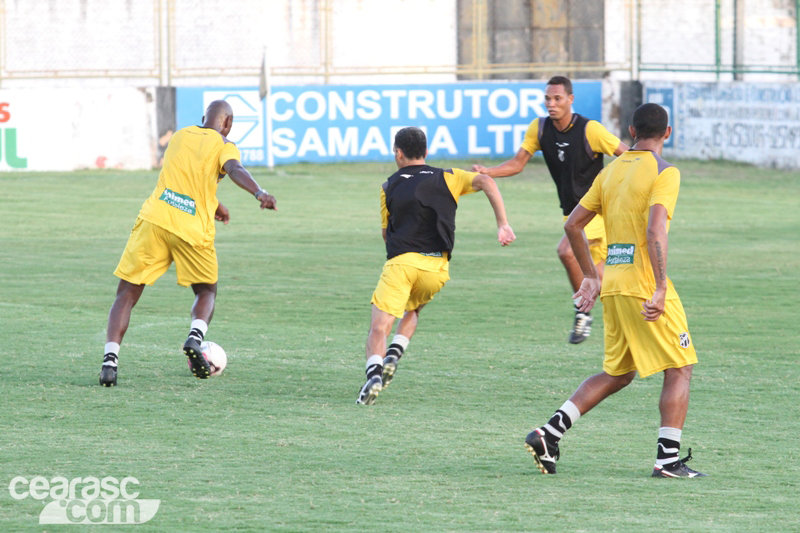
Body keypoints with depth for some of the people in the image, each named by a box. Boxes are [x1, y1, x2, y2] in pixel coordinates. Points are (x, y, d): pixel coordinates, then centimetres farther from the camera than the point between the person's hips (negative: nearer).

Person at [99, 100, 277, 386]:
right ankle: (195, 338, -10)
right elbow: (235, 169, -16)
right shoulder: (223, 146, 7)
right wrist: (260, 193, -31)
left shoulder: (179, 137, 22)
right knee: (206, 291, 21)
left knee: (126, 295, 7)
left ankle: (110, 360, -13)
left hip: (154, 219, 2)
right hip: (192, 230, -2)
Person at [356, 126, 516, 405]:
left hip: (401, 261, -2)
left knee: (379, 327, -4)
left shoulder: (390, 187, 13)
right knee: (412, 310, 29)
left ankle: (374, 371, -31)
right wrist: (503, 224, -4)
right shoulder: (447, 178, 14)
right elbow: (486, 182, -1)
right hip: (436, 267, 2)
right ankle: (394, 354, 5)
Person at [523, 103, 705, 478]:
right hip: (644, 285, -7)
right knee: (679, 369, 3)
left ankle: (549, 433, 4)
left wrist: (591, 275, 24)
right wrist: (660, 288, -24)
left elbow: (573, 224, 16)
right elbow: (655, 231, -21)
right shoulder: (664, 172, -8)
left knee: (616, 375, 16)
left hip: (612, 287, 7)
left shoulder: (611, 171, 13)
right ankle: (668, 459, -3)